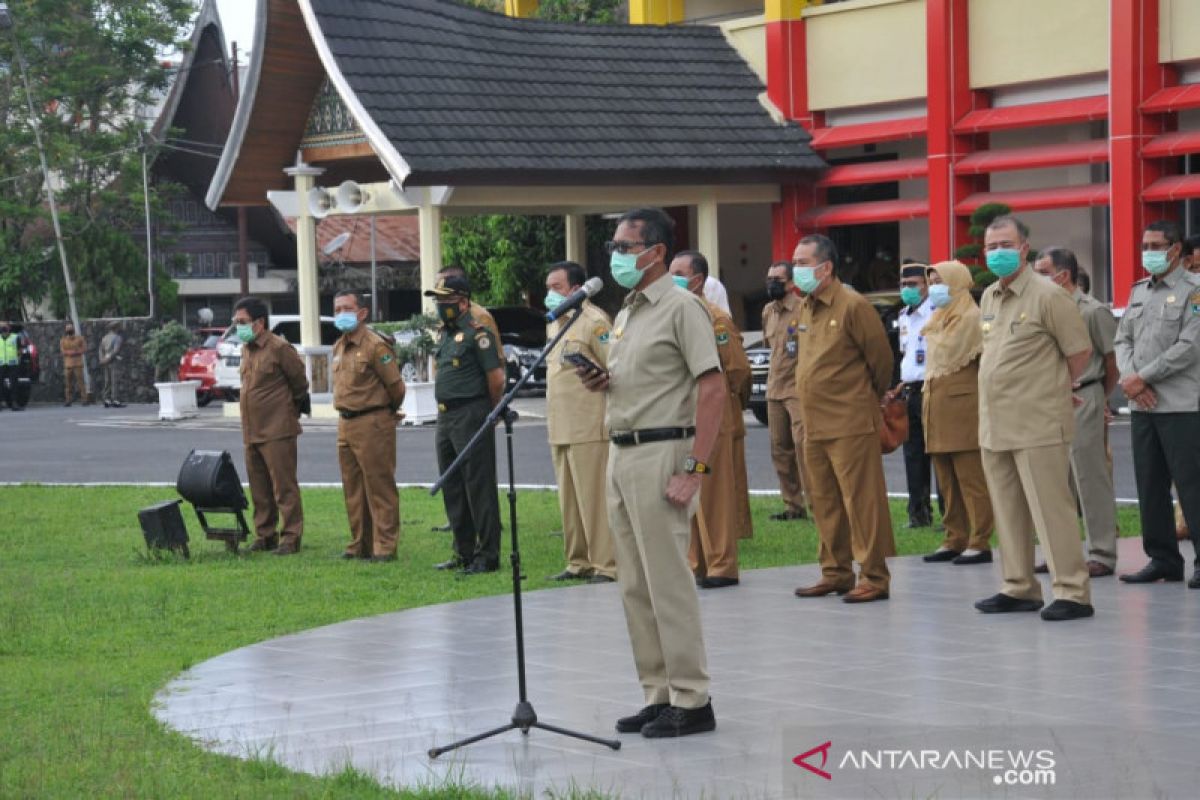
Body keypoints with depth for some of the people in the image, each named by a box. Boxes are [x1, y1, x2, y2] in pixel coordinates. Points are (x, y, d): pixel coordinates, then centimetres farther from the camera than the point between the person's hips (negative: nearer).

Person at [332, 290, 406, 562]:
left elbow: (395, 384, -9)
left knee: (379, 487, -4)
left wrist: (389, 412, 5)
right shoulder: (339, 346, 13)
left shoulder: (375, 345, -13)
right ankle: (360, 544, 20)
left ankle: (385, 545, -1)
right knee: (353, 489, 12)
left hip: (373, 423, -9)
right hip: (346, 424, 9)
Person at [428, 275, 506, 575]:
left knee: (479, 487, -6)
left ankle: (487, 556, -2)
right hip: (445, 417, 9)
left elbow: (496, 377, -16)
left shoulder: (477, 333, -13)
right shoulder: (444, 333, 15)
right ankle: (463, 552, 21)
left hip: (471, 415, -9)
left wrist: (490, 412, -4)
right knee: (452, 489, 13)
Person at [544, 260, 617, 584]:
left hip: (589, 427, -9)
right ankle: (578, 562, 18)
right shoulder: (554, 324, 19)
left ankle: (606, 565, -5)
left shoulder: (594, 321, -9)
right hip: (560, 428, 9)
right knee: (569, 500, 12)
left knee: (594, 497, -8)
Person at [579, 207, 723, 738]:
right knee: (635, 585, 9)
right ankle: (658, 695, 16)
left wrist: (694, 470, -21)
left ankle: (691, 700, -2)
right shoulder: (627, 312, 18)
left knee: (668, 581, -8)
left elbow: (712, 389, -16)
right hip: (621, 454, 9)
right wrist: (600, 382, 5)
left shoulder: (680, 307, -9)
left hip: (662, 451, -9)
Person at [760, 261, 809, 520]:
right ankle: (793, 504, 16)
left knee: (802, 443, -15)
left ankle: (814, 500, -11)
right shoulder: (768, 311, 14)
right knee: (780, 448, 9)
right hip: (774, 389, 8)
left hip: (798, 389, -8)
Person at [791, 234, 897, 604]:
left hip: (850, 424, -8)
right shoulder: (806, 308, 13)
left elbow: (881, 358, -5)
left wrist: (871, 398, 8)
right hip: (814, 426, 8)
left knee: (861, 500, -5)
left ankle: (874, 577, -2)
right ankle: (836, 573, 22)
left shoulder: (852, 306, -11)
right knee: (824, 502, 13)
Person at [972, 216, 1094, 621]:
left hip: (1037, 425, -8)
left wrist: (1054, 389, 6)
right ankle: (1019, 588, 20)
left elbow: (1080, 350, -5)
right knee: (1008, 512, 11)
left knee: (1050, 508, -8)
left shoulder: (1047, 296, -9)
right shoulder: (989, 297, 13)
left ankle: (1073, 592, -5)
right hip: (994, 426, 8)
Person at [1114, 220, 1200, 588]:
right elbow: (1123, 340, 15)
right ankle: (1162, 558, 16)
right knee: (1150, 486, 9)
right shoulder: (1139, 292, 16)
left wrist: (1143, 377, -12)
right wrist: (1130, 378, -4)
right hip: (1142, 406, 7)